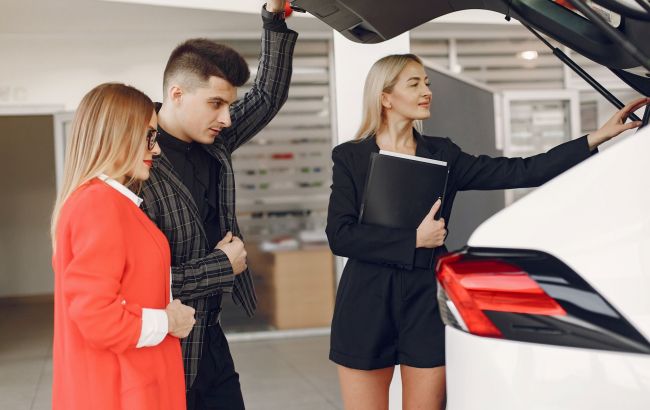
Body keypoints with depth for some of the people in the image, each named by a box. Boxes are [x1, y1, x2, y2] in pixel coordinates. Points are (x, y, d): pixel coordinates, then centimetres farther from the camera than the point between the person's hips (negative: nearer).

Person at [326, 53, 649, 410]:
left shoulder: (442, 155, 9)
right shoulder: (349, 157, 2)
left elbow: (521, 172, 1)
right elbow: (340, 235, -8)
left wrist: (598, 137, -5)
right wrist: (413, 239, -12)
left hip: (427, 303, 2)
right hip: (367, 304, -2)